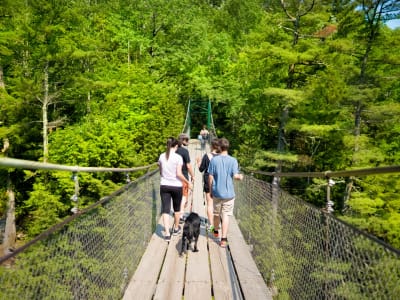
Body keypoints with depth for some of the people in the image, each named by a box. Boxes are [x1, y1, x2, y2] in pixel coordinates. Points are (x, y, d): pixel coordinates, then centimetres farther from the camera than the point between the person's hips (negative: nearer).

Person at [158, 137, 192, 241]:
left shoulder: (162, 156, 1)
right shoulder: (178, 157, -12)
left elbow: (160, 172, 9)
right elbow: (179, 174, -16)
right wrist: (187, 182, -4)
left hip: (164, 185, 2)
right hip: (176, 186, -2)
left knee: (165, 209, 3)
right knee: (176, 208, 18)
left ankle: (167, 234, -4)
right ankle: (176, 228, 36)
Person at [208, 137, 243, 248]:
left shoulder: (214, 160, -5)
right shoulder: (233, 160, -9)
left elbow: (210, 177, -3)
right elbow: (235, 176, -15)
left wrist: (210, 191, 8)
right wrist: (240, 176, 9)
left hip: (217, 192, 2)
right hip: (228, 193, -2)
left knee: (216, 213, 20)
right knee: (226, 215, 3)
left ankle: (216, 231, 43)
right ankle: (223, 239, 0)